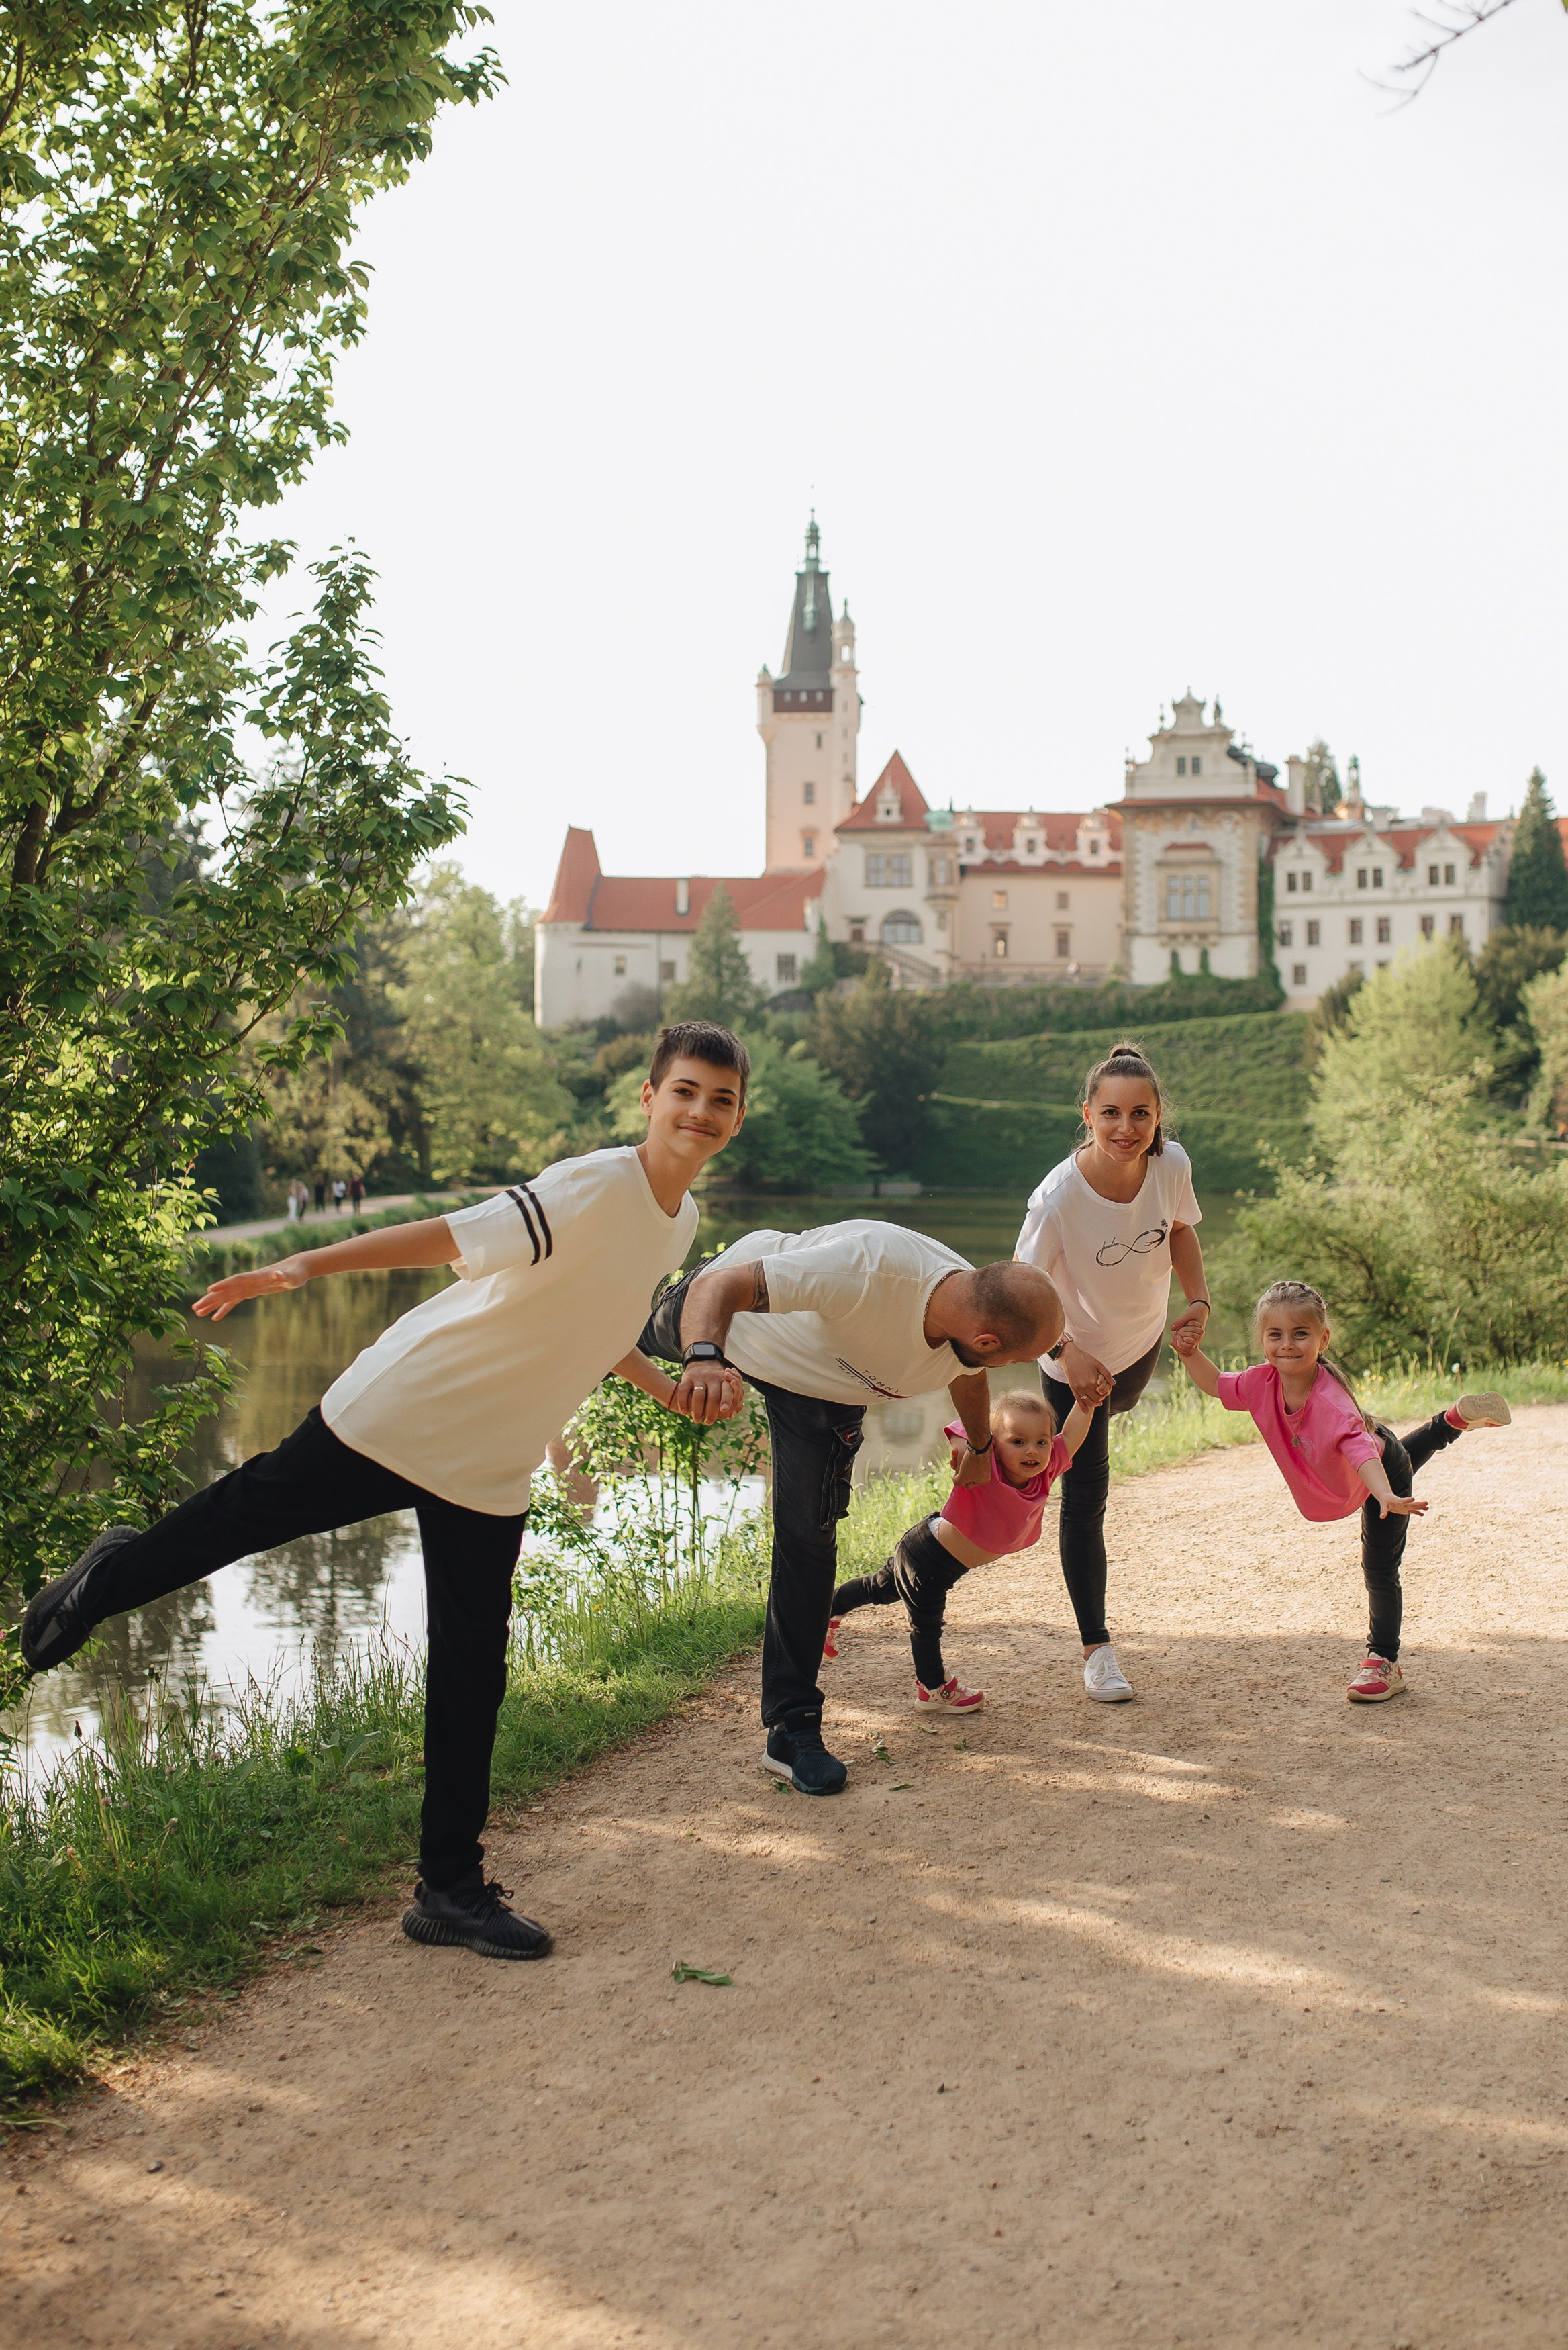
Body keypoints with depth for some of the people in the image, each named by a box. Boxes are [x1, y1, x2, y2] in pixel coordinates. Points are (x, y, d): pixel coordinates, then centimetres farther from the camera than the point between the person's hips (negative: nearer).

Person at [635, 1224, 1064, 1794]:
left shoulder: (973, 1323, -27)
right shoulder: (869, 1269, -48)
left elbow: (968, 1375, 2)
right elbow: (719, 1286, -48)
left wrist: (980, 1447, 22)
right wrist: (705, 1357, -69)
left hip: (823, 1391, 3)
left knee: (809, 1537, -6)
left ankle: (792, 1727, 5)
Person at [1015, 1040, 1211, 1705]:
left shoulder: (1172, 1166, -22)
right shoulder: (1059, 1196, -35)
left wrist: (1198, 1299, -14)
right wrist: (1067, 1352, -35)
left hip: (1144, 1339, 5)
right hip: (1077, 1355, -5)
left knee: (1116, 1408, 35)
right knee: (1086, 1498, -2)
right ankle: (1096, 1648, 9)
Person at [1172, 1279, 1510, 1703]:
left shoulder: (1332, 1405, -45)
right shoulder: (1261, 1383, -27)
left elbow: (1362, 1451, -58)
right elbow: (1216, 1385, -9)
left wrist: (1386, 1497, -74)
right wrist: (1191, 1355, -26)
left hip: (1382, 1469, -7)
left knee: (1380, 1570, -4)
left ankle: (1384, 1664, 10)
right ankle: (1454, 1420, 59)